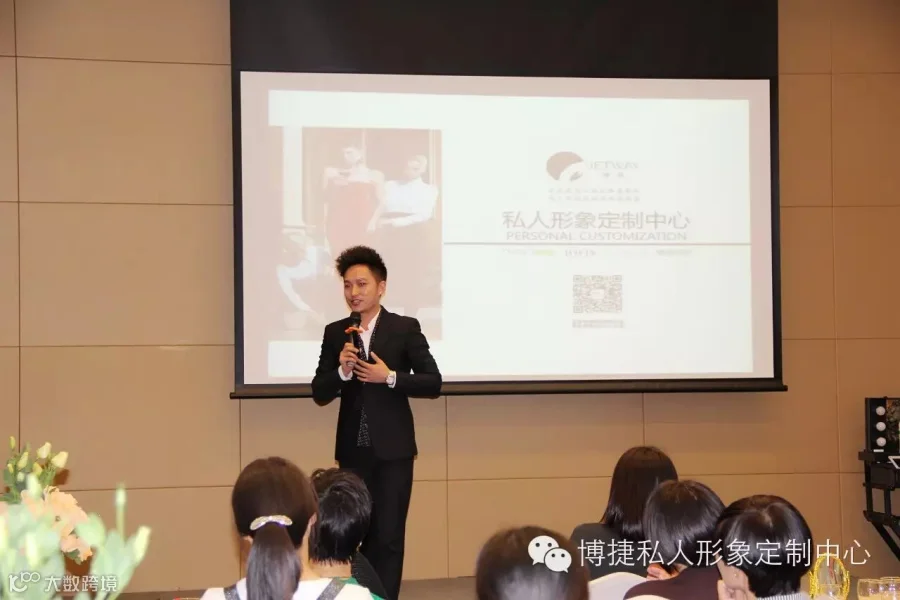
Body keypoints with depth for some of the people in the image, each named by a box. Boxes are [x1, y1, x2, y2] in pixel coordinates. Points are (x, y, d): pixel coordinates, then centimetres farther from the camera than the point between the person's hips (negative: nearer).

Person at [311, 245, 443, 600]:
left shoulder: (405, 329, -2)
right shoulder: (335, 333, 4)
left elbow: (433, 383, -5)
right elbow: (320, 395, 2)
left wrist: (390, 377, -16)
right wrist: (342, 370, -16)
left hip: (392, 449, -2)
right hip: (352, 450, 3)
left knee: (389, 536, -2)